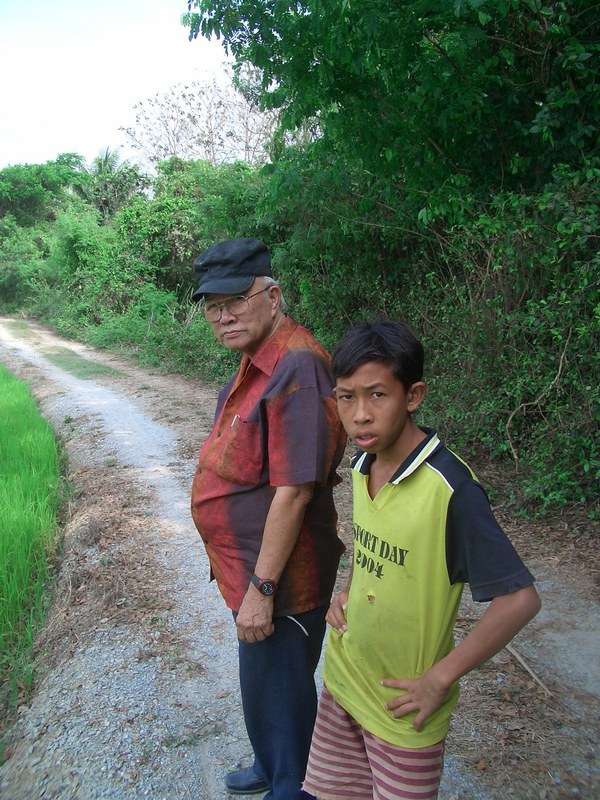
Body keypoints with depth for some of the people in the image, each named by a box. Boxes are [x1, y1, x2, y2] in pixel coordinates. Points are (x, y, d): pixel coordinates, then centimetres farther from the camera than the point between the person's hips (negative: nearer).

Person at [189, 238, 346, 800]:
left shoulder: (296, 368, -28)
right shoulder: (259, 359, 5)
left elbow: (293, 491, -28)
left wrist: (261, 588, -22)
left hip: (278, 576, -10)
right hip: (251, 566, 10)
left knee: (277, 689, 14)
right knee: (262, 684, 29)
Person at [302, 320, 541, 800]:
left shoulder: (450, 488, -27)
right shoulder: (363, 466, -5)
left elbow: (519, 599, -24)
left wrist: (441, 678, -18)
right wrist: (347, 593, -1)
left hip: (402, 707, -6)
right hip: (342, 680, 6)